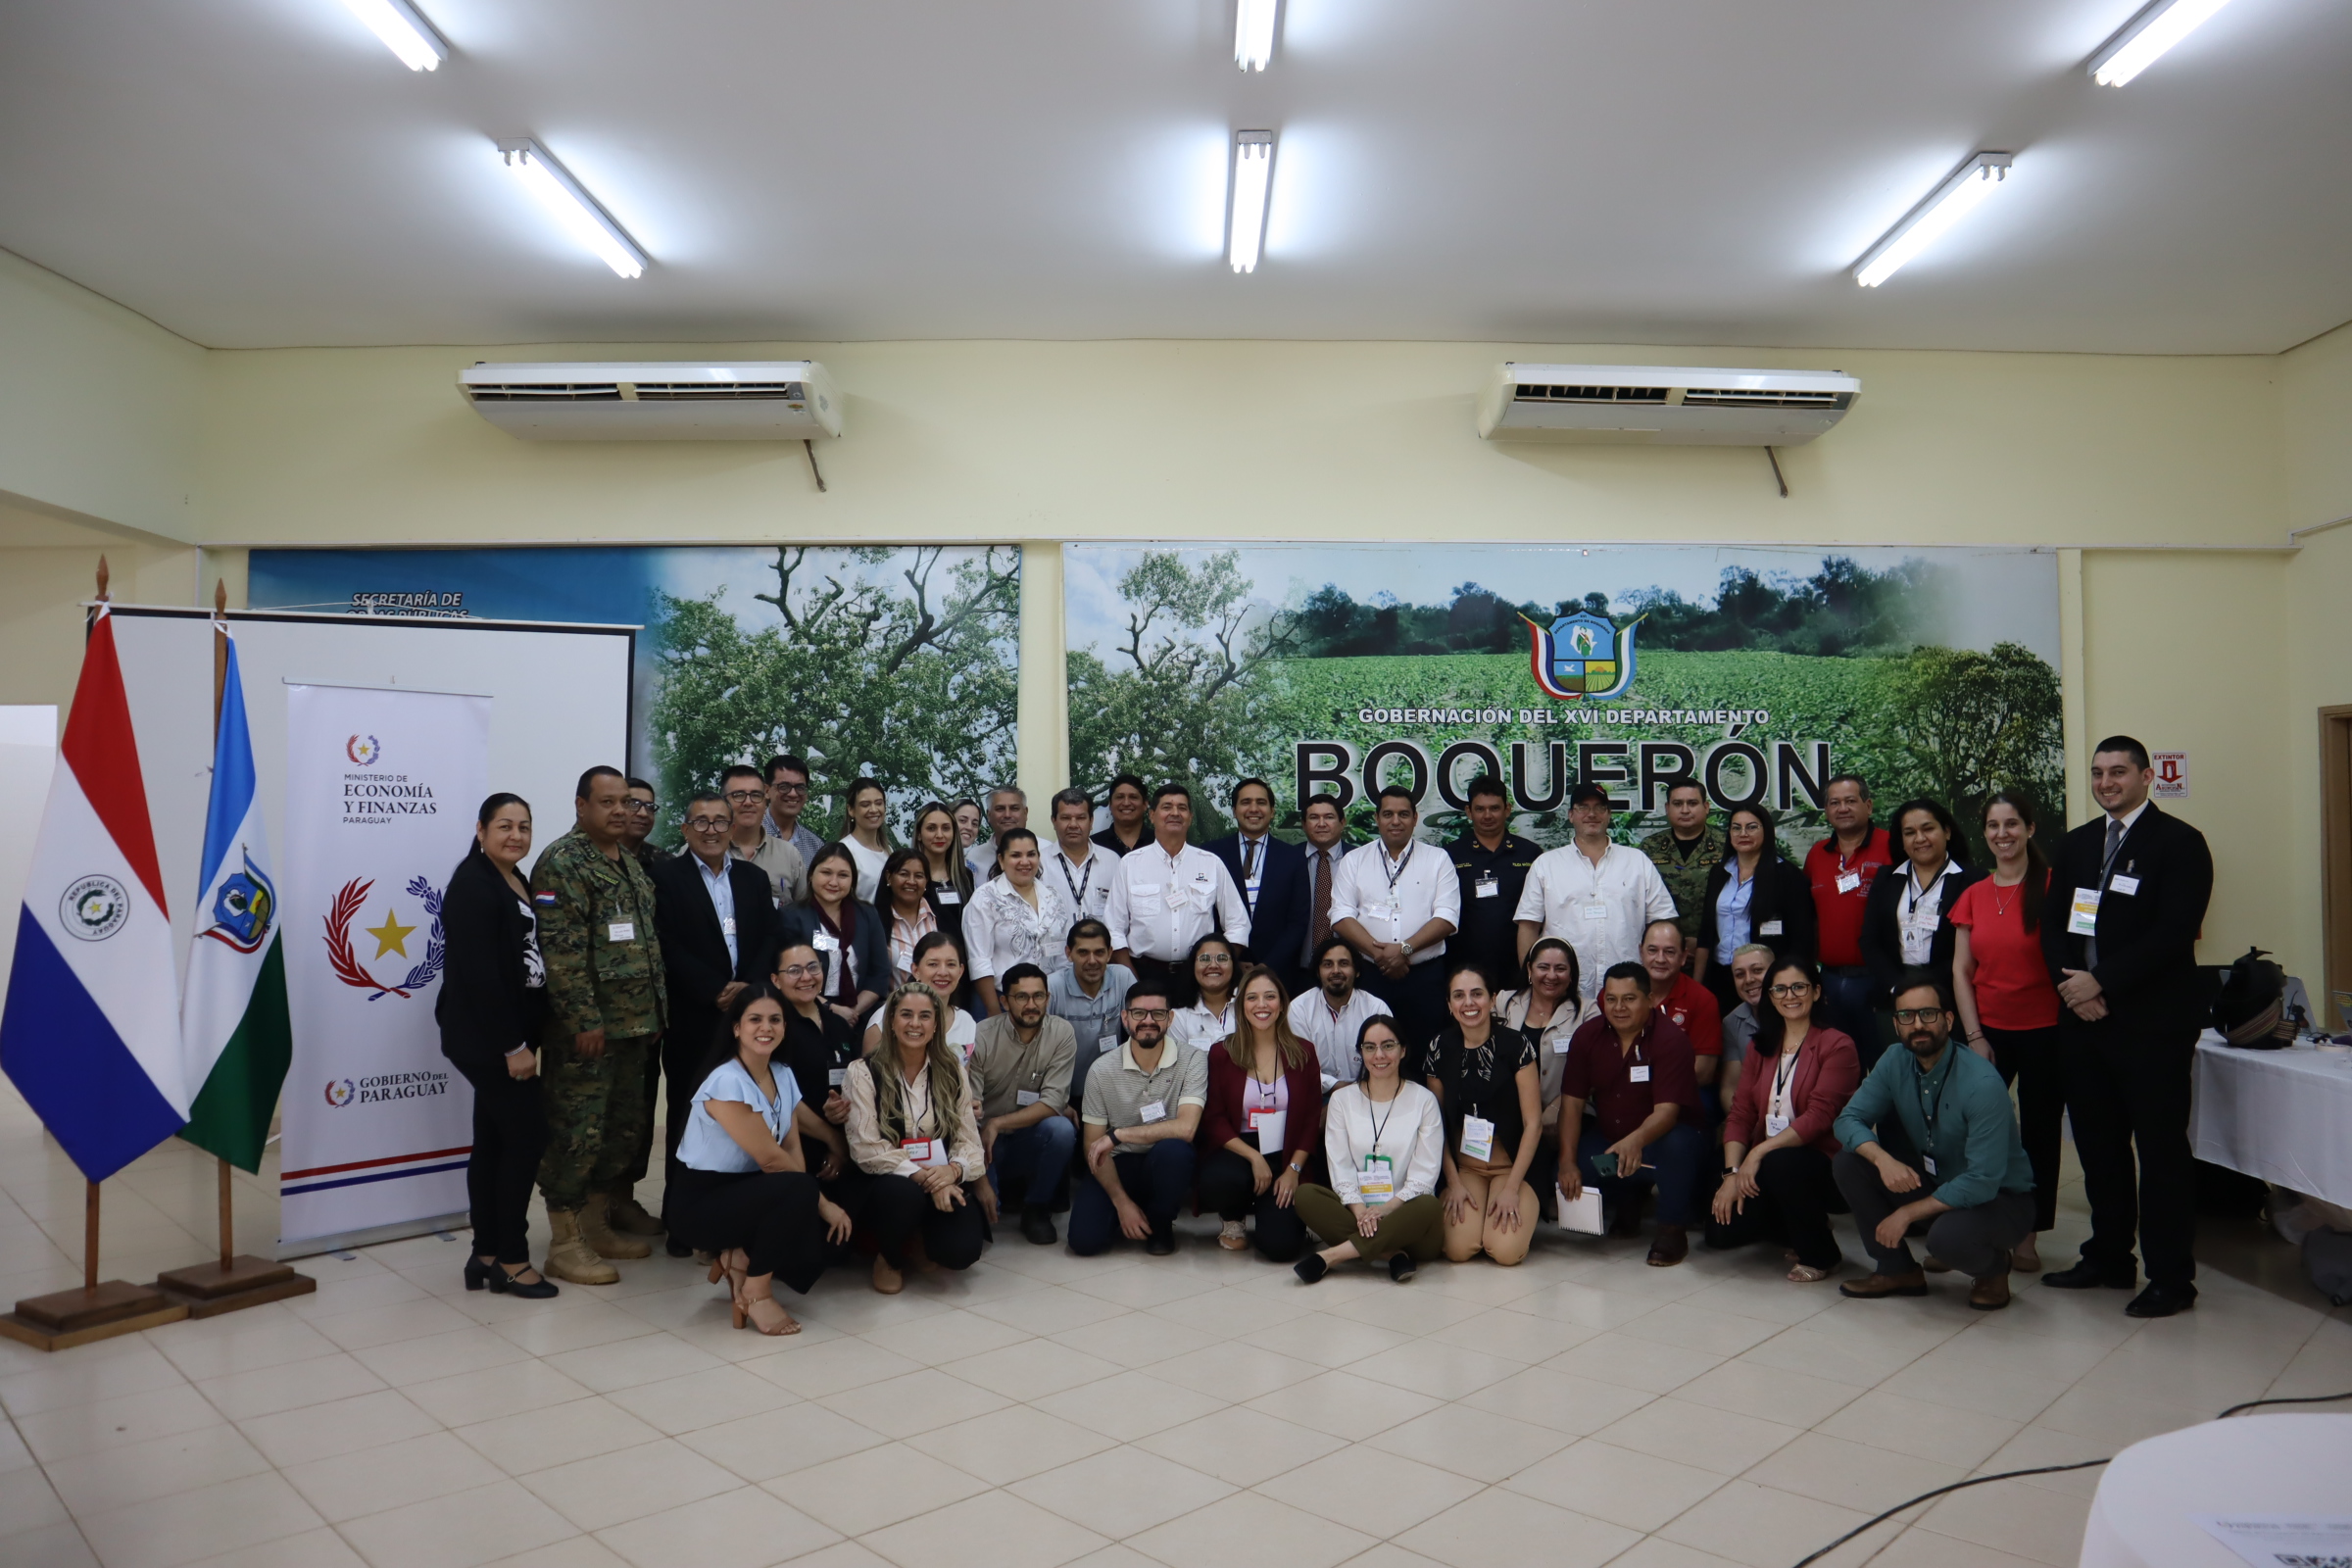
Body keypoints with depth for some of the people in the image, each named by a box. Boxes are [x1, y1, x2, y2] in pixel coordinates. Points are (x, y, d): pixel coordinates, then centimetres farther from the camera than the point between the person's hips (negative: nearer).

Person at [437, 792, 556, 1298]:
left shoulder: (518, 883, 13)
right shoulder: (473, 887, -15)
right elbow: (480, 973, -20)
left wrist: (525, 1038, 9)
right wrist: (513, 1046, -20)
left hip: (508, 1036, 9)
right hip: (487, 1039, -9)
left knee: (494, 1142, 13)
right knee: (527, 1135, -6)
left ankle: (486, 1256, 21)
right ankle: (510, 1259, 5)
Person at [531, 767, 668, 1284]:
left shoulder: (630, 866, 16)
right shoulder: (562, 863, -11)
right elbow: (561, 950, -18)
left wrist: (656, 1011, 16)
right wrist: (585, 1020, -21)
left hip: (634, 1027, 9)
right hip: (587, 1028, -9)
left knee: (626, 1127, 14)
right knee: (578, 1132, -3)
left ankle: (601, 1224, 27)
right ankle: (565, 1243, 7)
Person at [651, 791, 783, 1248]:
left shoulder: (754, 877, 15)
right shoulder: (666, 877, 2)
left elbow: (772, 938, 8)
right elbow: (669, 947, -8)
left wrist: (747, 985, -8)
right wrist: (716, 992, -13)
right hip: (693, 1020, -3)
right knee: (688, 1117, 3)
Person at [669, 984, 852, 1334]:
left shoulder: (783, 1075, 2)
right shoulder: (726, 1082, -23)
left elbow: (792, 1149, -2)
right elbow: (770, 1158, -23)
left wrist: (818, 1201, -19)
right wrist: (819, 1201, -14)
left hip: (748, 1189, 8)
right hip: (703, 1202, -8)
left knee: (833, 1227, -11)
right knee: (799, 1192, -31)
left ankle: (741, 1259, 6)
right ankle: (756, 1292, -14)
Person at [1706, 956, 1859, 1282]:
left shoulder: (1836, 1045, -6)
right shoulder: (1760, 1047, 12)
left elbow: (1819, 1116, -18)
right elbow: (1740, 1113, 4)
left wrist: (1760, 1152, -25)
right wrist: (1732, 1173, -10)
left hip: (1823, 1167, -5)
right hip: (1760, 1167, 5)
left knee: (1779, 1164, -37)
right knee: (1722, 1230, -16)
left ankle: (1820, 1254, -8)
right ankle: (1794, 1229, 18)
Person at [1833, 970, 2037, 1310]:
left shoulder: (1982, 1084, -27)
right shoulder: (1895, 1062, -9)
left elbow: (1982, 1182, -28)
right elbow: (1848, 1119, -7)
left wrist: (1908, 1213, -23)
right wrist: (1882, 1159, -29)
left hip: (1999, 1198, -6)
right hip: (1935, 1184, 6)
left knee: (1948, 1236, -37)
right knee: (1848, 1163, -14)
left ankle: (1994, 1267, 2)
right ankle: (1898, 1270, 3)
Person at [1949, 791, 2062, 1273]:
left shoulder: (2052, 885, -6)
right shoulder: (1972, 896, 7)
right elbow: (1961, 971, 6)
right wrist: (1975, 1036, 1)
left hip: (2043, 1030, -3)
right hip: (1988, 1030, 3)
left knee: (2039, 1132, 7)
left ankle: (2026, 1233, 19)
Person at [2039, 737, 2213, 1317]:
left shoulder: (2179, 842, -5)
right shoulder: (2077, 843, 14)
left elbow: (2174, 933, -14)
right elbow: (2051, 923, 12)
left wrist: (2101, 982, -16)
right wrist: (2070, 984, -5)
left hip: (2151, 1023, -6)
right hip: (2084, 1018, 6)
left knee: (2161, 1149, 2)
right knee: (2098, 1145, 13)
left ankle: (2171, 1278, 12)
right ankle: (2108, 1258, 26)